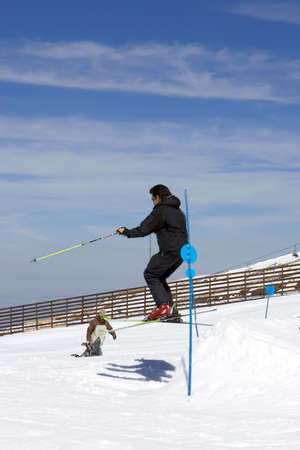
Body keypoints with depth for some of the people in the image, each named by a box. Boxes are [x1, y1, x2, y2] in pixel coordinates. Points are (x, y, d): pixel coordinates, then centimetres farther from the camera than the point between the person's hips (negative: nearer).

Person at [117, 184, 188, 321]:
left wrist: (126, 232, 2)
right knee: (159, 277, 17)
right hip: (182, 251, 9)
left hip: (170, 251, -9)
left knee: (150, 274, 0)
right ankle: (171, 308, 8)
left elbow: (143, 230, -11)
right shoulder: (177, 210, 19)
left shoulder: (161, 210, -8)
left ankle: (163, 306, -13)